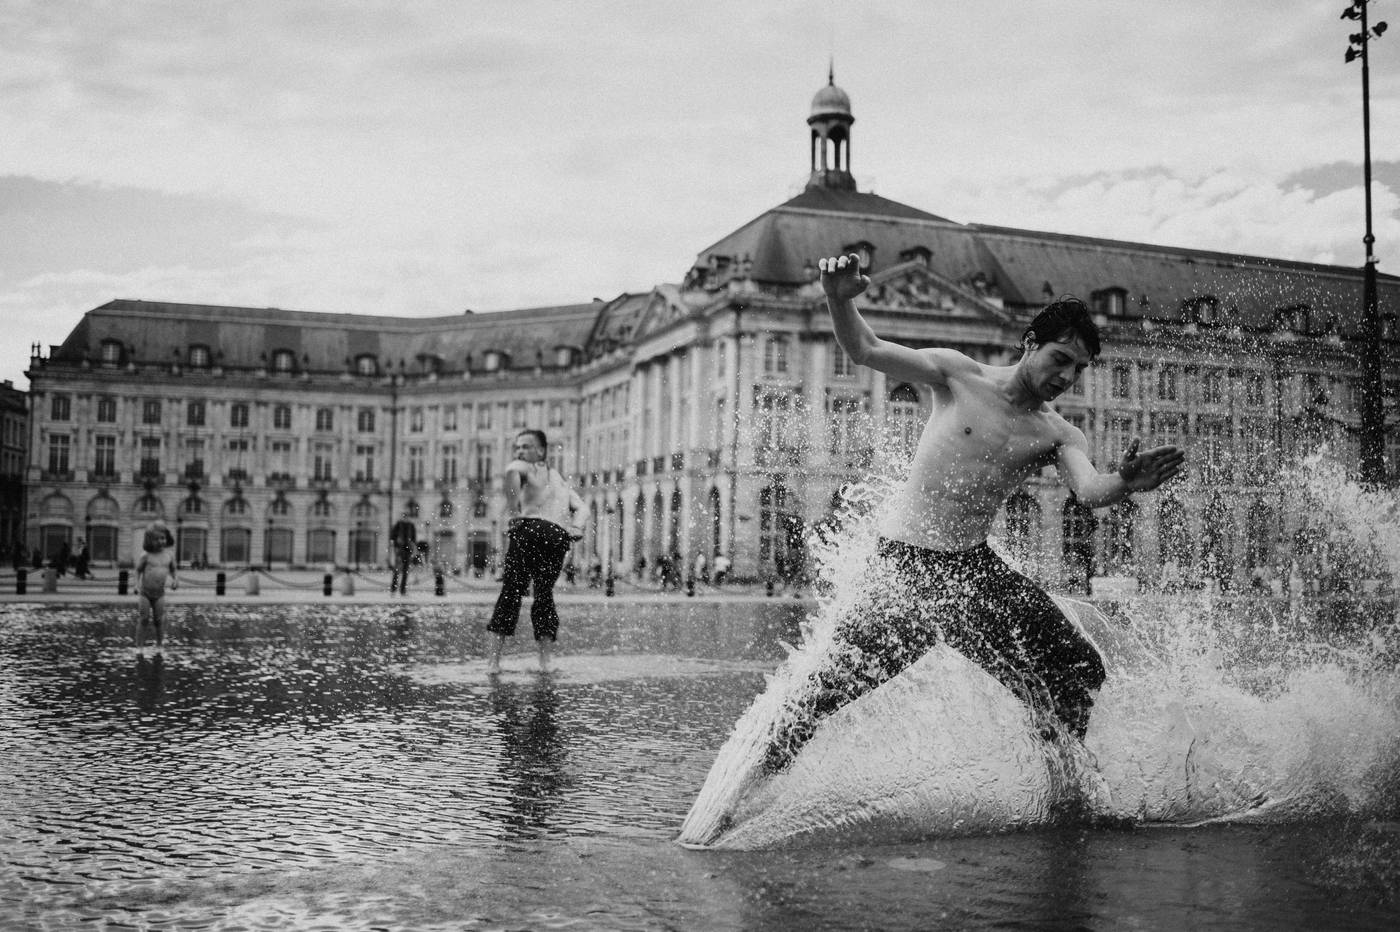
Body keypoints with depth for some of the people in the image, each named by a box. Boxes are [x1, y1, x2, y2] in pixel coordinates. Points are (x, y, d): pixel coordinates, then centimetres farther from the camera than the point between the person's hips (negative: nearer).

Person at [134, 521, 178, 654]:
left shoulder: (169, 554, -2)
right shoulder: (146, 556, -9)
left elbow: (172, 569, 13)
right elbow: (138, 570, 2)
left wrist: (174, 581, 0)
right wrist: (138, 584, -8)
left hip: (159, 594, 2)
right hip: (144, 593, -2)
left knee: (159, 620, 4)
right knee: (143, 620, 0)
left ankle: (159, 646, 15)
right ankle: (139, 646, 7)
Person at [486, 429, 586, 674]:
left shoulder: (523, 467, 14)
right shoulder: (557, 476, 34)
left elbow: (512, 471, -12)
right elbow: (580, 507, 23)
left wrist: (512, 510, -8)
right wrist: (576, 528, 6)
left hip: (532, 527, -5)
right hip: (560, 537, 5)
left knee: (511, 590, -4)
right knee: (545, 593, 13)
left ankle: (494, 659, -9)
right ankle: (545, 660, 3)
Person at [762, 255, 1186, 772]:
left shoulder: (1059, 435, 2)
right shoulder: (959, 375, -4)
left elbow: (1088, 490, -18)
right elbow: (866, 349, -7)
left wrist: (1123, 484, -42)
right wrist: (839, 300, -27)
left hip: (973, 565, 4)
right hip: (905, 560, -4)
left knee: (1078, 672, 0)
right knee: (843, 679, -14)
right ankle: (766, 766, 7)